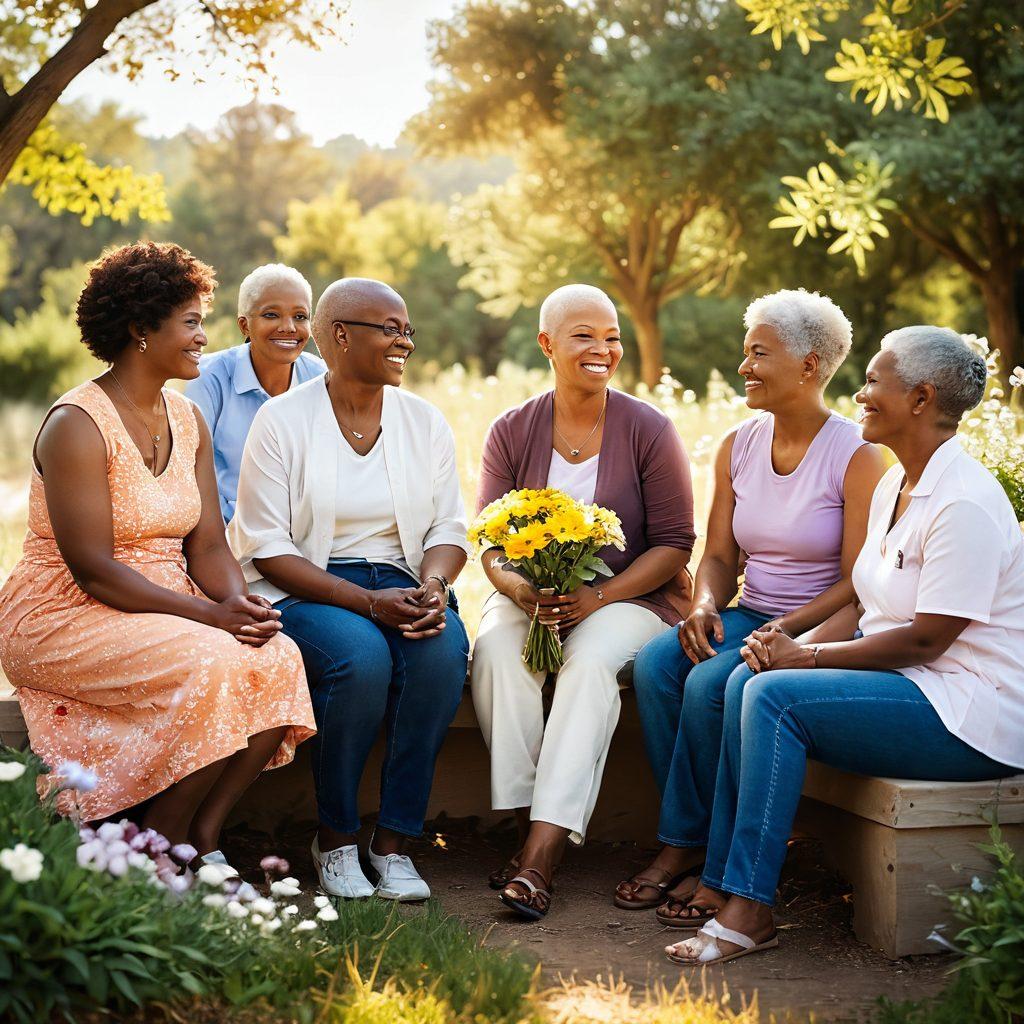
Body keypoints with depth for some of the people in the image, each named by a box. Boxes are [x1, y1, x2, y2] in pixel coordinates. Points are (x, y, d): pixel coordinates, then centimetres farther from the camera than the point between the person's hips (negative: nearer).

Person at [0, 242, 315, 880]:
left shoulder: (187, 420, 11)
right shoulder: (77, 425, -13)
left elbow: (208, 544, 6)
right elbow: (93, 569, -19)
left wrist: (238, 599, -16)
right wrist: (210, 615, -25)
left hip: (167, 608, 7)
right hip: (65, 621, -7)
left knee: (278, 661, -21)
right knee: (210, 668, -32)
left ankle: (203, 835, -10)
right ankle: (161, 850, -12)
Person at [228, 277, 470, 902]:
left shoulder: (425, 422, 10)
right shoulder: (282, 421, -4)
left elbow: (449, 529, 11)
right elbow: (266, 547, -9)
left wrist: (433, 583, -14)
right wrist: (367, 602, -20)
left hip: (403, 585, 4)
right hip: (305, 592, -3)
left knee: (444, 647, -30)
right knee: (361, 655, -35)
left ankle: (395, 842, -18)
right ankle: (336, 839, -13)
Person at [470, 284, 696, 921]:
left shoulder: (650, 431, -3)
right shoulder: (512, 432, 3)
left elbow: (674, 544, -5)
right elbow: (491, 541, 2)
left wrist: (597, 597, -19)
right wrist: (518, 588, -22)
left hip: (631, 595, -2)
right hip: (532, 596, 2)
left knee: (591, 661, -34)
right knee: (495, 649, -30)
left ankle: (543, 852, -38)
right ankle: (528, 826, -26)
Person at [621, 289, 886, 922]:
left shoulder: (857, 456, -10)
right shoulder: (738, 447, 9)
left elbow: (857, 582, -13)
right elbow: (719, 556, 11)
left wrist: (786, 630, -25)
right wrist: (705, 606, -10)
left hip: (818, 630, -6)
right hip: (747, 616, 6)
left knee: (710, 686, -29)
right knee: (655, 665, -22)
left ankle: (686, 846, -10)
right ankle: (695, 845, -14)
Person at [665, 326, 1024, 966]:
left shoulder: (966, 503, -18)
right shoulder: (894, 486, 12)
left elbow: (926, 640, -21)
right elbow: (866, 606, 13)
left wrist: (806, 656, -15)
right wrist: (794, 647, -5)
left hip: (969, 709, -9)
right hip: (908, 683, 9)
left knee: (776, 696, -23)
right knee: (748, 682, -9)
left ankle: (748, 913, -18)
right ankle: (721, 883, -8)